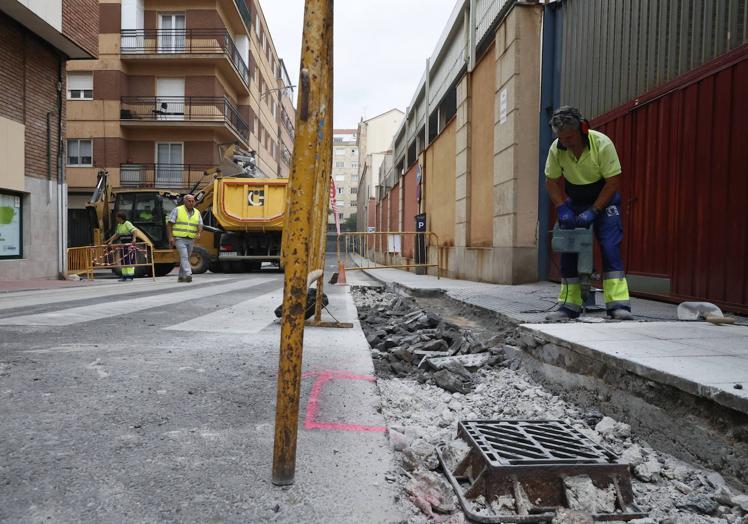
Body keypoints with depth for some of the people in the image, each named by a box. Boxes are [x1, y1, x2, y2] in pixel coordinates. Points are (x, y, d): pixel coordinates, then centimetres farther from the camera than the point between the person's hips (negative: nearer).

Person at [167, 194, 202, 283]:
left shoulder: (197, 213, 10)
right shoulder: (177, 210, -2)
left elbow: (200, 225, 7)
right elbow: (169, 224, -4)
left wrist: (198, 233, -16)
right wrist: (170, 237, -13)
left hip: (191, 240, 5)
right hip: (179, 239, -5)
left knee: (186, 258, 12)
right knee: (184, 256, -17)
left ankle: (181, 276, 22)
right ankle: (188, 274, -27)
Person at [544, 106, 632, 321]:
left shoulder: (602, 144, -24)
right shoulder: (556, 148, -15)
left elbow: (613, 182, -20)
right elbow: (551, 181, -5)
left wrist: (593, 211, -25)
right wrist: (562, 209, -17)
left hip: (604, 199, -3)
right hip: (574, 202, 4)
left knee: (610, 247, -16)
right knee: (568, 250, -1)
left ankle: (618, 304, -14)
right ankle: (569, 305, 6)